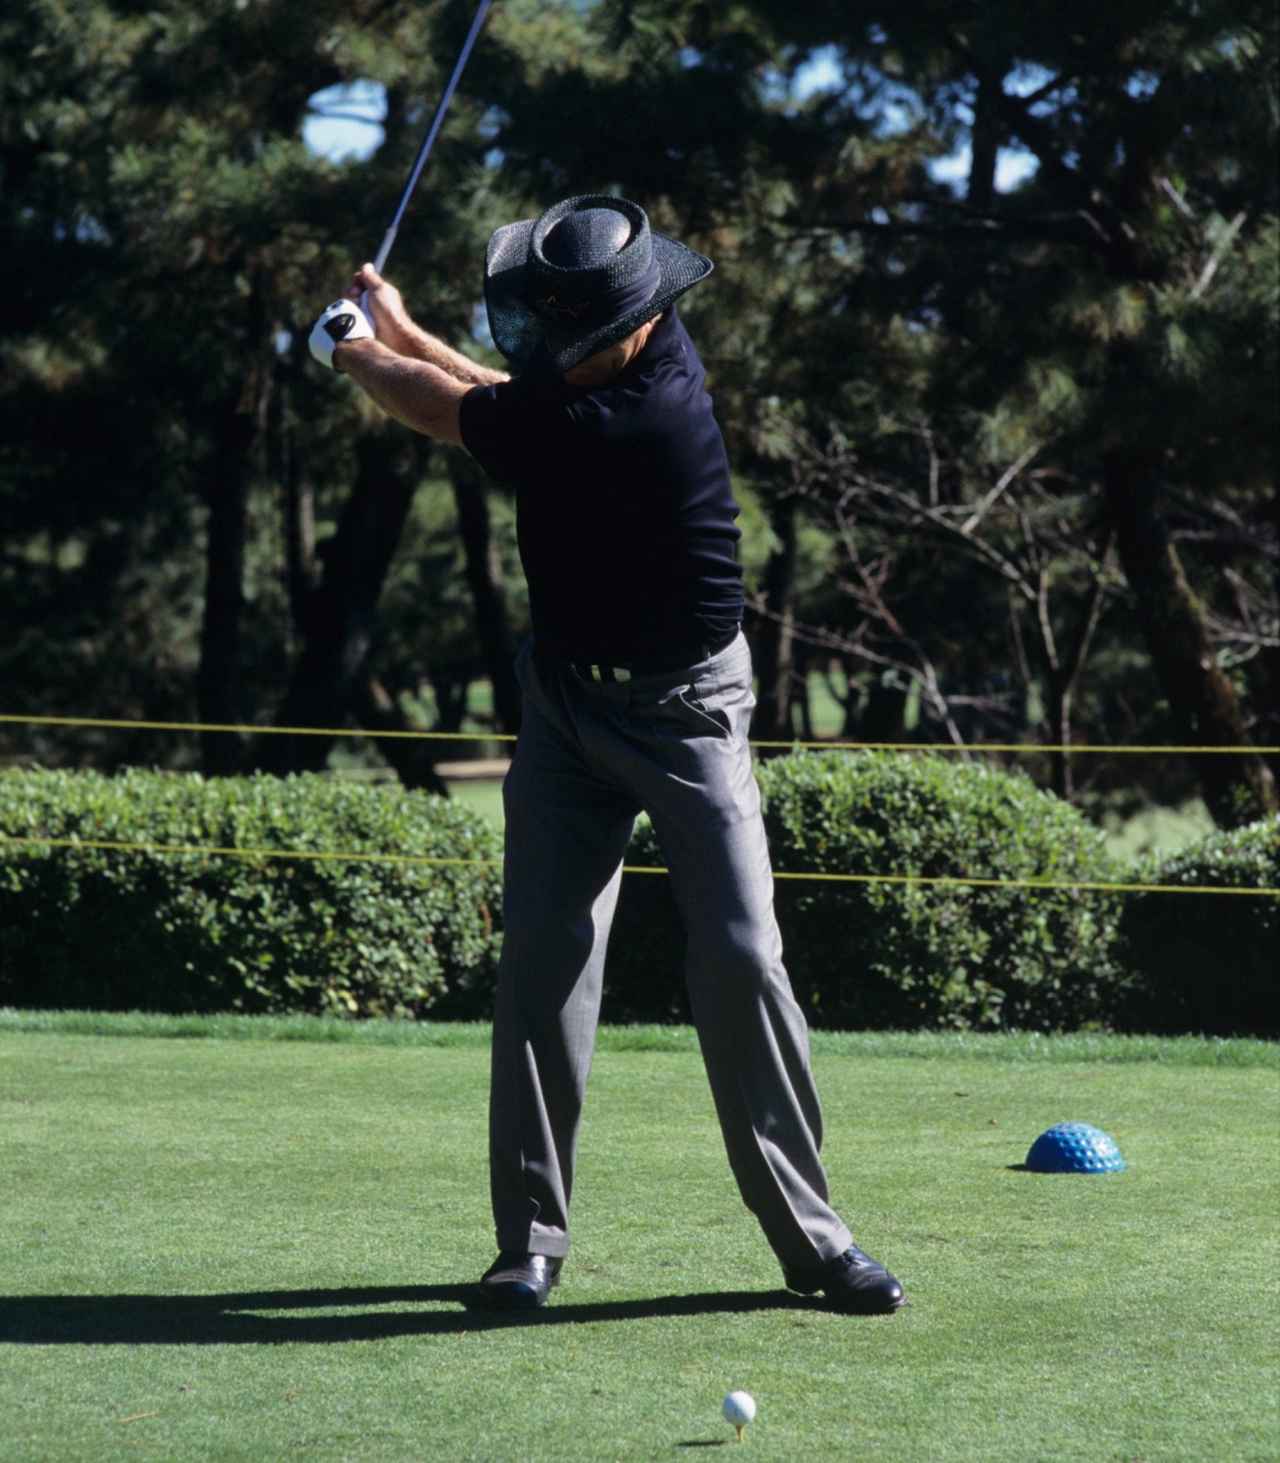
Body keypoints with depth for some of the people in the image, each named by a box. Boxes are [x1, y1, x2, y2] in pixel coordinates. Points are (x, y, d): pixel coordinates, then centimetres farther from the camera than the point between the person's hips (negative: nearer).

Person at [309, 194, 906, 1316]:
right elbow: (517, 404, 15)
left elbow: (456, 416, -15)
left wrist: (356, 351, 3)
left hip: (684, 714, -7)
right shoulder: (644, 346, -6)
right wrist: (401, 332, 13)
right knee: (543, 959, -2)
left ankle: (811, 1237, -3)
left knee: (740, 959, -11)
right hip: (569, 694, 7)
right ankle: (532, 1240, 2)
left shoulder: (630, 425, -30)